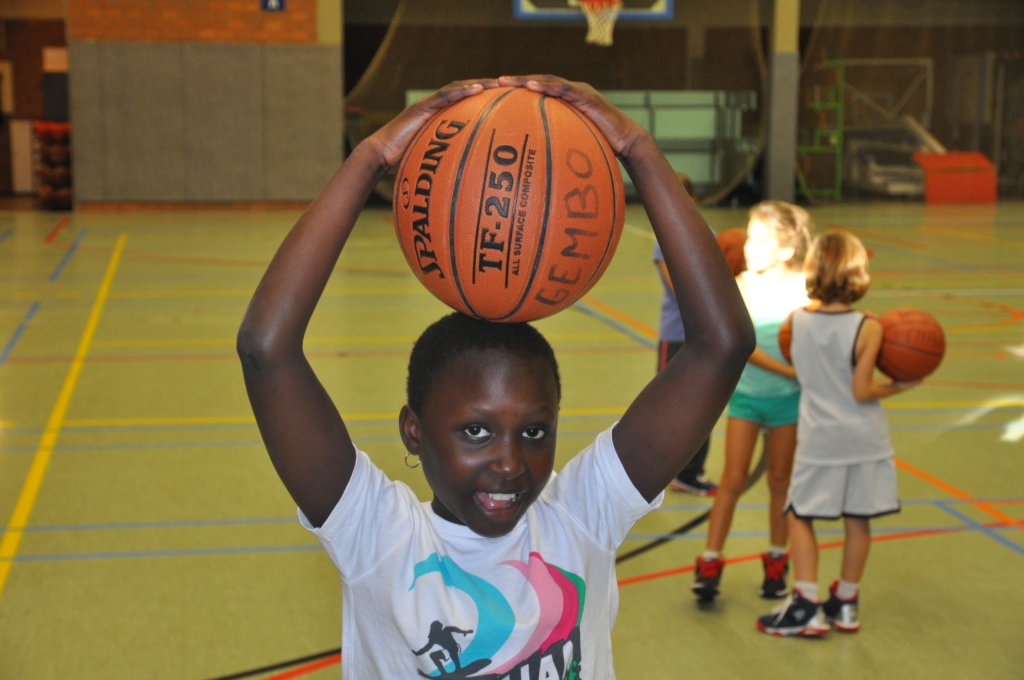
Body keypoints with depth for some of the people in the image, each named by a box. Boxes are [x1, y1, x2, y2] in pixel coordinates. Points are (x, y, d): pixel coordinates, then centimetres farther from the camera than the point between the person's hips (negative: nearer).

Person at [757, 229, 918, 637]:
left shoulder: (797, 321, -6)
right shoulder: (867, 328, -14)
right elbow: (861, 391, -14)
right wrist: (899, 387, 0)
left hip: (819, 438, 1)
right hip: (864, 437, 0)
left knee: (800, 516, 10)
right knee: (857, 521, 11)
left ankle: (806, 606, 4)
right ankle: (845, 604, 22)